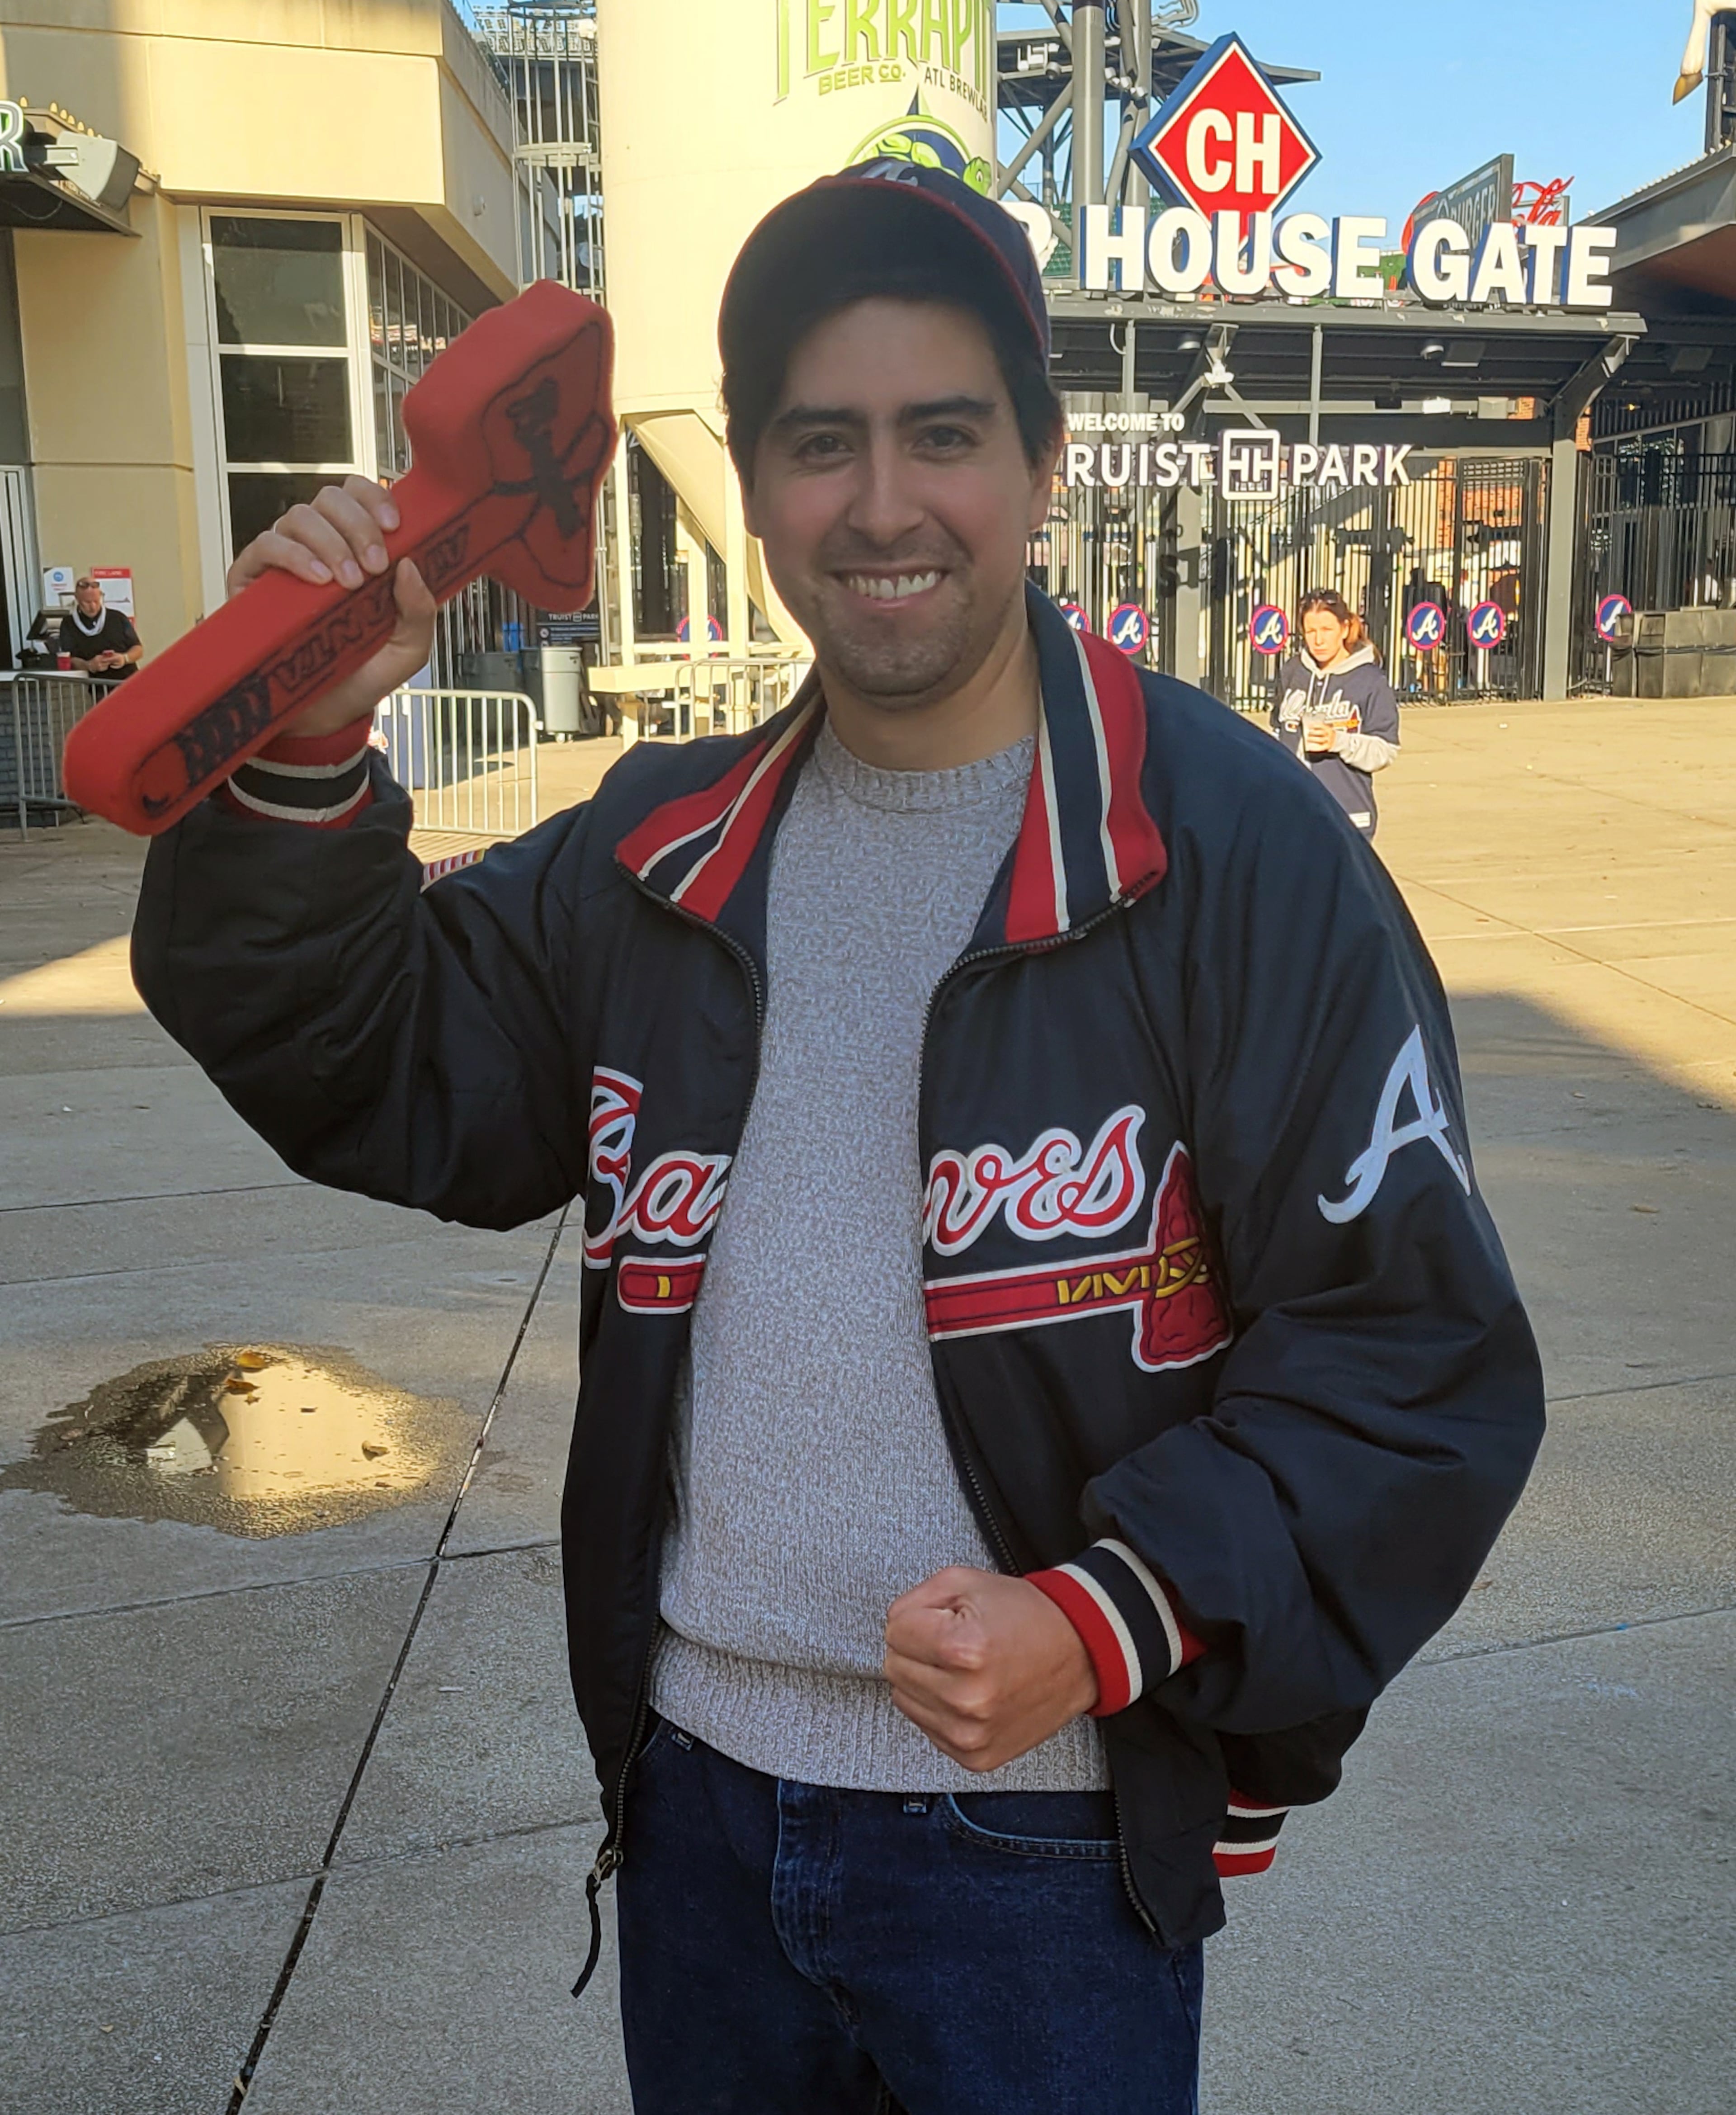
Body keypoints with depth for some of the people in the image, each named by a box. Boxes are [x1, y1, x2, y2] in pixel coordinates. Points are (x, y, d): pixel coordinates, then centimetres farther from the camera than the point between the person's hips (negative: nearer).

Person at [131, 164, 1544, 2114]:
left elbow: (1415, 1360, -11)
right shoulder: (665, 853, 3)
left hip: (1046, 1838, -4)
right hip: (695, 1799, 5)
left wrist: (1117, 1620, -22)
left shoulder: (1231, 850, -13)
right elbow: (371, 1075, 6)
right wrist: (307, 751, -9)